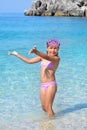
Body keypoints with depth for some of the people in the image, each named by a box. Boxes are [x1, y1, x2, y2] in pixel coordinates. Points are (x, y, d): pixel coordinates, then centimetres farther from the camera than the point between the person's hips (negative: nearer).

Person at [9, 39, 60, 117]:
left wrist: (36, 52, -47)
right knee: (44, 108, 10)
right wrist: (17, 54, 17)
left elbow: (47, 57, -29)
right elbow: (29, 61, 18)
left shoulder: (56, 58, -8)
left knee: (48, 107, -8)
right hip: (43, 85, 6)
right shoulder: (42, 57, 11)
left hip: (51, 85, -6)